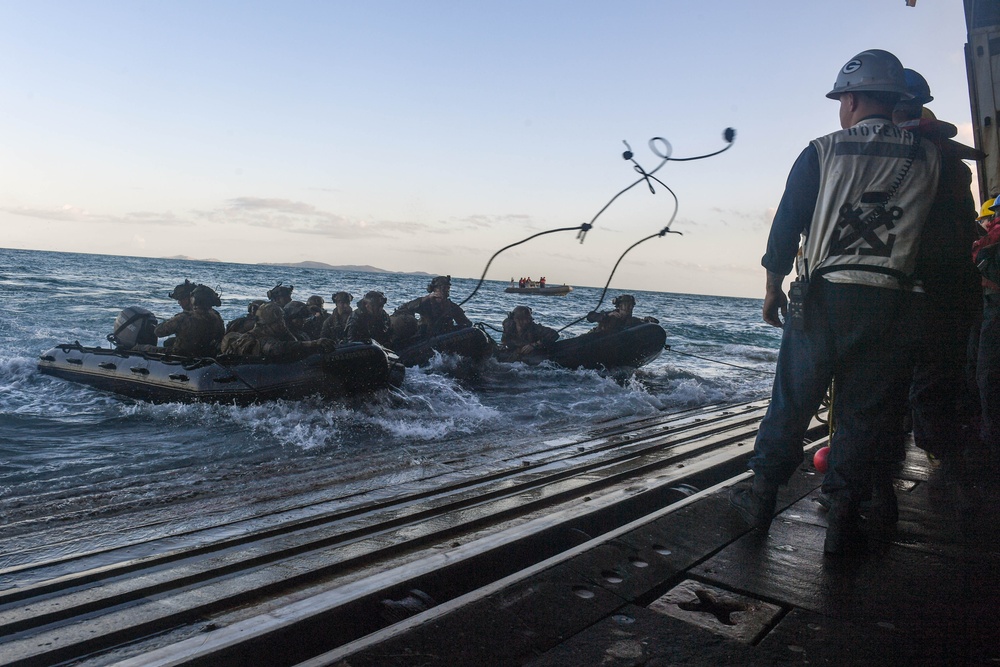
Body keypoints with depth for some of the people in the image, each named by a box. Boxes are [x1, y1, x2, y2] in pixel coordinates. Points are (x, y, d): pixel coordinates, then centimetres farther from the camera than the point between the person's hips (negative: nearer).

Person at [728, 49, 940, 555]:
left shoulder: (822, 152, 0)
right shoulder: (927, 158, 6)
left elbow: (787, 223, 0)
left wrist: (772, 288, 9)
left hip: (822, 297, -1)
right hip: (890, 303, 1)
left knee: (792, 400, 9)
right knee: (865, 410, 7)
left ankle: (761, 495, 18)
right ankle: (843, 514, 11)